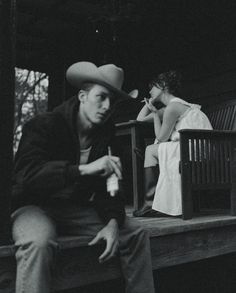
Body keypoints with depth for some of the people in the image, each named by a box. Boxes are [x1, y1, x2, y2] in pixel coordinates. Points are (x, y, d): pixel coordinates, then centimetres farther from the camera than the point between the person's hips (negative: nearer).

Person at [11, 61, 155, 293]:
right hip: (34, 205, -5)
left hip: (75, 209, 6)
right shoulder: (44, 125, -16)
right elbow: (26, 173, -32)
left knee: (136, 233, -5)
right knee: (38, 242, -39)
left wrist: (113, 221, -19)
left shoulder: (106, 136, 3)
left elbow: (107, 186, 1)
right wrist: (84, 169, -42)